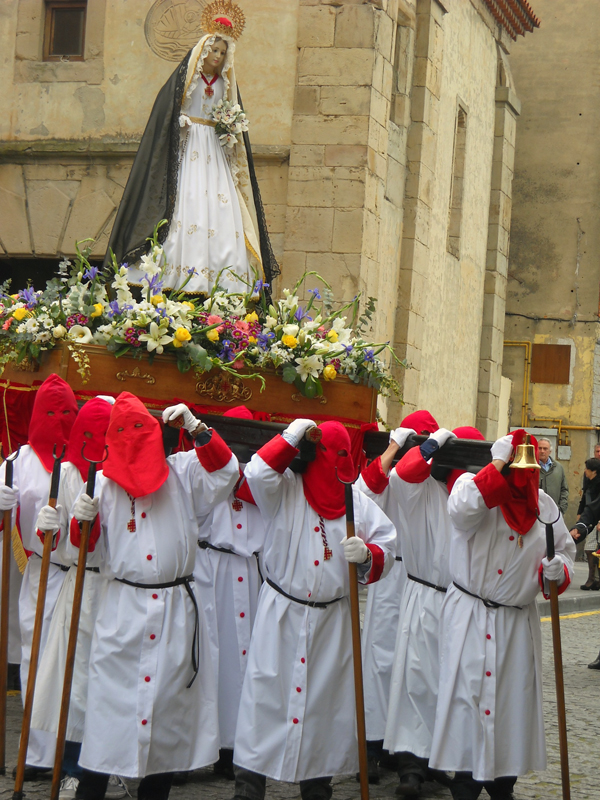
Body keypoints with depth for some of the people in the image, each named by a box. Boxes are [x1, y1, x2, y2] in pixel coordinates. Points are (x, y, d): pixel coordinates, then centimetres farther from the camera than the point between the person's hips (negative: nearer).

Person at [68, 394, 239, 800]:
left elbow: (225, 470, -8)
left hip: (177, 608, 1)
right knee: (112, 690, -4)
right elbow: (86, 544, 6)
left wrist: (196, 427, -15)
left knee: (170, 695, 5)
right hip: (122, 609, -1)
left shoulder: (183, 472, 6)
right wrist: (82, 520, -16)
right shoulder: (102, 484, 6)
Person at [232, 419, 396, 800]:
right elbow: (258, 473, -22)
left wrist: (367, 554, -16)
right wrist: (290, 438, -18)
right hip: (281, 614, -3)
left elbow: (388, 545, 5)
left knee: (327, 696, 8)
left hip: (332, 620, 3)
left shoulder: (358, 502, 6)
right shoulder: (286, 489, -2)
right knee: (268, 691, -1)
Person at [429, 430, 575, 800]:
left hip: (518, 623, 4)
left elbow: (565, 550, 14)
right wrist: (499, 464, -31)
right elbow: (463, 508, -33)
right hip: (470, 618, -4)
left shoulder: (544, 506, 5)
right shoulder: (475, 485, -9)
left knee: (514, 698, 10)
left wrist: (557, 572, -9)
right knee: (470, 693, -3)